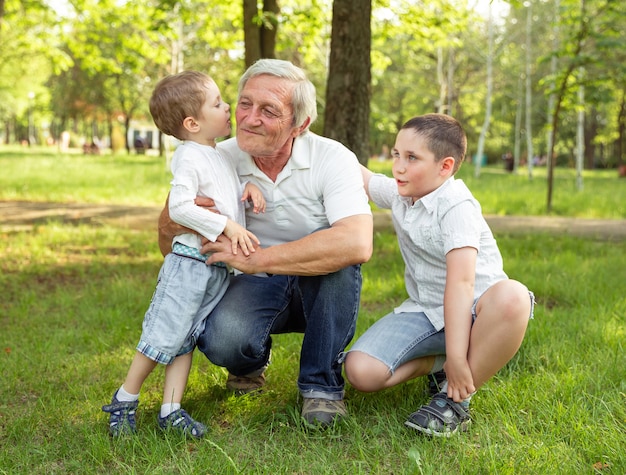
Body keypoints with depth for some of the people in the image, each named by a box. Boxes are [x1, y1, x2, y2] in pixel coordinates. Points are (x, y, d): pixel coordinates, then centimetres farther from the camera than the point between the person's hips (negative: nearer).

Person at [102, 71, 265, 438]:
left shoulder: (222, 156, 15)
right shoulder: (189, 157, -13)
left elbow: (231, 191, 28)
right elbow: (180, 207, -21)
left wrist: (251, 188, 5)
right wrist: (227, 225, -21)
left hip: (220, 268, 8)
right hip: (189, 262, -8)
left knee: (185, 339, 9)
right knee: (164, 335, -2)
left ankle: (172, 411, 14)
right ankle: (124, 402, 14)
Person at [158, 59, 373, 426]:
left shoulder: (332, 158, -19)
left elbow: (357, 244, -38)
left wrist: (255, 259, -37)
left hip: (320, 290, -1)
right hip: (256, 287, 1)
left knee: (335, 250, -34)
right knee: (222, 342, -32)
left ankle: (322, 383, -14)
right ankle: (252, 362, 9)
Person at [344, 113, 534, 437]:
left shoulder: (456, 207, -19)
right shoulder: (397, 193, 4)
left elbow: (460, 282, -28)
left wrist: (457, 356, -34)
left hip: (472, 313, -5)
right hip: (425, 312, 5)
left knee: (512, 297, -42)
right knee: (360, 372, -19)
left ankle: (457, 397, -25)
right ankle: (438, 364, 6)